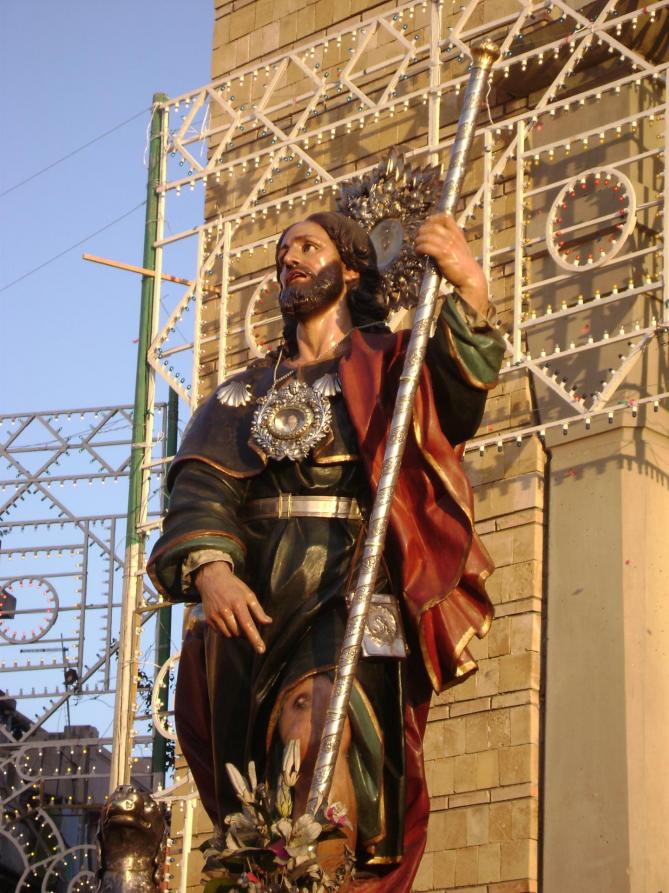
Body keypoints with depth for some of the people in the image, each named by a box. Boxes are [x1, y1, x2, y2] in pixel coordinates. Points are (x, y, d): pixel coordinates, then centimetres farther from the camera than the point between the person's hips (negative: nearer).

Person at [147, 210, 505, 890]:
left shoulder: (387, 365, 13)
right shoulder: (246, 392, 23)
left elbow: (459, 401, -9)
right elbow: (202, 484, 7)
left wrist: (470, 290, -26)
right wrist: (210, 567, -15)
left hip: (349, 586, -4)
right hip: (252, 598, 4)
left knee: (315, 725, -28)